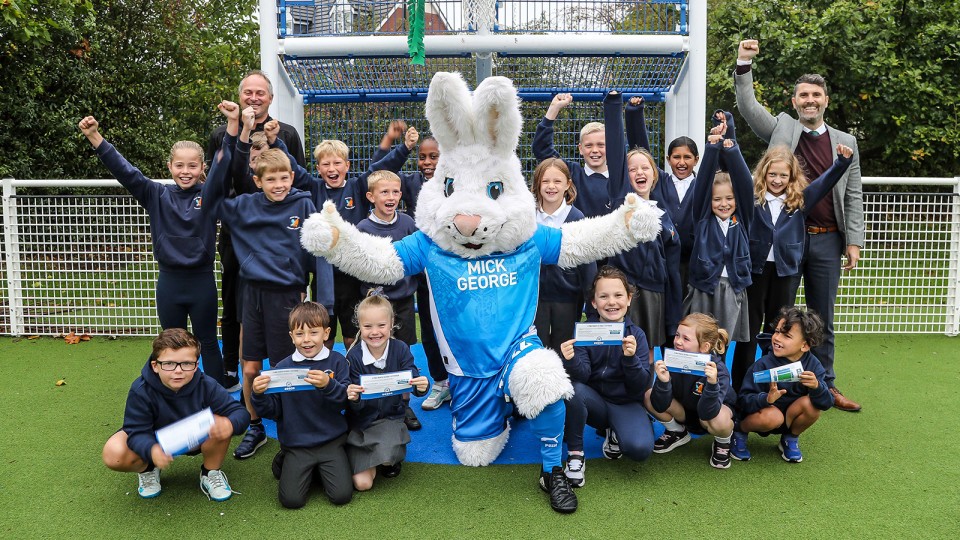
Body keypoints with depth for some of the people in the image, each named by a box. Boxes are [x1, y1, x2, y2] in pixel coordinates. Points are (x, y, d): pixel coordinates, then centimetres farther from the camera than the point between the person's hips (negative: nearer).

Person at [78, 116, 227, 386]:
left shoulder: (209, 195, -5)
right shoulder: (158, 196, 0)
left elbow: (224, 165, -18)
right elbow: (124, 171, -7)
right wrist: (94, 135, -17)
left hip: (202, 281, -2)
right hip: (169, 281, 2)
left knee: (208, 343, 12)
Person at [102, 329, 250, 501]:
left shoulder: (206, 386, -26)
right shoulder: (141, 391, -28)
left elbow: (240, 412, -26)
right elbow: (137, 431, -29)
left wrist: (230, 424, -52)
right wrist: (152, 449, -54)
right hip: (154, 441, 0)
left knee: (220, 426, -33)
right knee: (113, 454, -29)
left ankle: (211, 473, -3)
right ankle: (148, 470, 8)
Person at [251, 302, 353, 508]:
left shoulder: (337, 362, -3)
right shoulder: (283, 367, 0)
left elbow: (345, 400, -13)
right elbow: (273, 411, 1)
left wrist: (328, 385, -32)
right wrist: (259, 395, -19)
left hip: (331, 442, 0)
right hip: (296, 445, 1)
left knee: (342, 495, -11)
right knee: (291, 499, -10)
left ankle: (320, 469, 19)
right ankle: (284, 462, 20)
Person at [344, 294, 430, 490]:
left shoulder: (400, 349, -11)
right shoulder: (354, 356, -13)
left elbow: (413, 381, -16)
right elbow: (356, 407, -13)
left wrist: (421, 386, -40)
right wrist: (353, 398, -37)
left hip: (391, 417, 0)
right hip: (361, 421, 0)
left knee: (387, 457, -30)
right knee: (362, 483, -11)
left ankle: (392, 459, 9)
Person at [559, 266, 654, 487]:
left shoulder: (636, 335, -7)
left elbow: (641, 387, -12)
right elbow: (582, 376, -16)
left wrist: (631, 358, -31)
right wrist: (571, 361, -39)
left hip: (626, 404, 0)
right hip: (594, 402, 0)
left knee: (640, 448, -29)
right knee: (572, 389, -33)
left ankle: (615, 433, 8)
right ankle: (575, 455, -13)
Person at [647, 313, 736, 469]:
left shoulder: (717, 369, -31)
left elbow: (707, 413, -40)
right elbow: (660, 406, -22)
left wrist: (712, 383, -55)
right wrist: (663, 381, -42)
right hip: (684, 410, 4)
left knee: (718, 422, -38)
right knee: (649, 396, -21)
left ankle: (723, 442, 2)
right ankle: (677, 432, 9)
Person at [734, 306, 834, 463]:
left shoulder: (812, 365, -12)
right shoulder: (763, 364, -21)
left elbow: (827, 403, -18)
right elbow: (743, 400, -23)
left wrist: (817, 387, -40)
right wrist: (766, 399, -43)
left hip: (789, 418, 3)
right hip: (764, 414, -3)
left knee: (811, 403, -25)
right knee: (773, 417, -36)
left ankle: (791, 439, 4)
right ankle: (740, 431, -2)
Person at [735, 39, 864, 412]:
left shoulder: (846, 142, 9)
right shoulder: (781, 129, 6)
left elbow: (854, 196, 7)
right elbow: (747, 106, -6)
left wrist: (853, 241, 1)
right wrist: (744, 65, -18)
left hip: (827, 240, 2)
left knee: (822, 319, 11)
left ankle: (825, 386, 24)